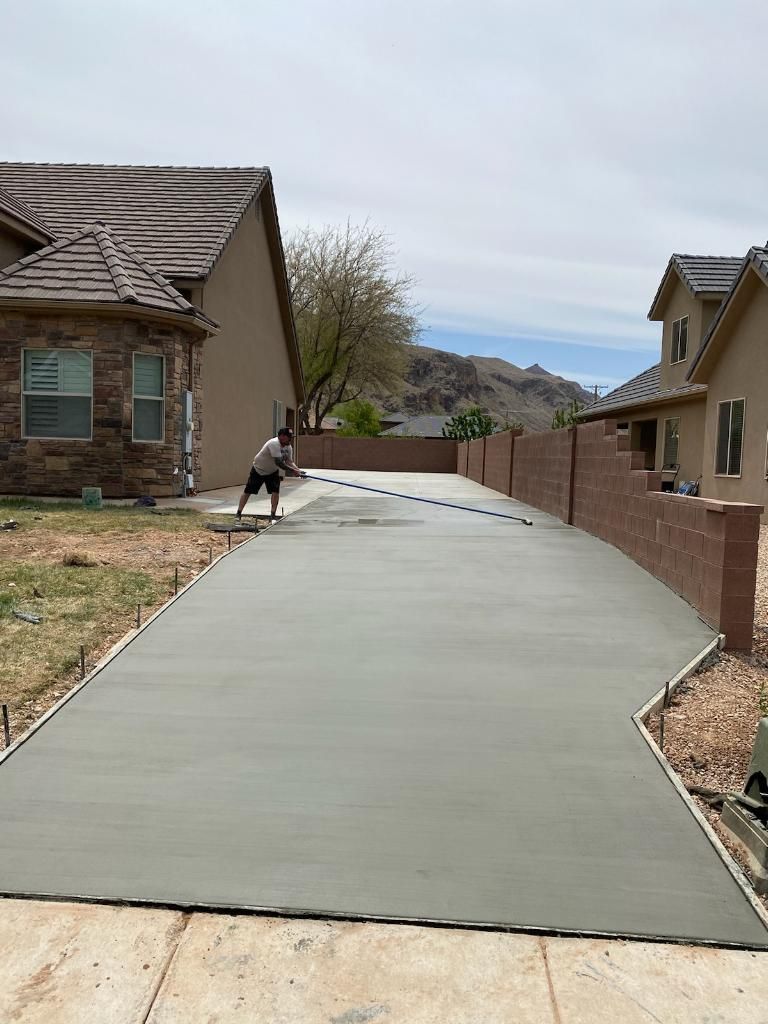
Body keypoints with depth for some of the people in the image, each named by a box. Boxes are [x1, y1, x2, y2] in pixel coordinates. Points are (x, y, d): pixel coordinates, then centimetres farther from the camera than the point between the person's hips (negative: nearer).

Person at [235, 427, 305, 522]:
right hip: (258, 469, -6)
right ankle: (238, 514, 12)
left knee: (275, 491, -10)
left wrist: (298, 470, -26)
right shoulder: (274, 444, -34)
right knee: (248, 491, 1)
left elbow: (289, 462, -8)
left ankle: (273, 514, 0)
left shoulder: (288, 447, -9)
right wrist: (293, 471, -41)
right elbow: (279, 463, -41)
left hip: (272, 471, 6)